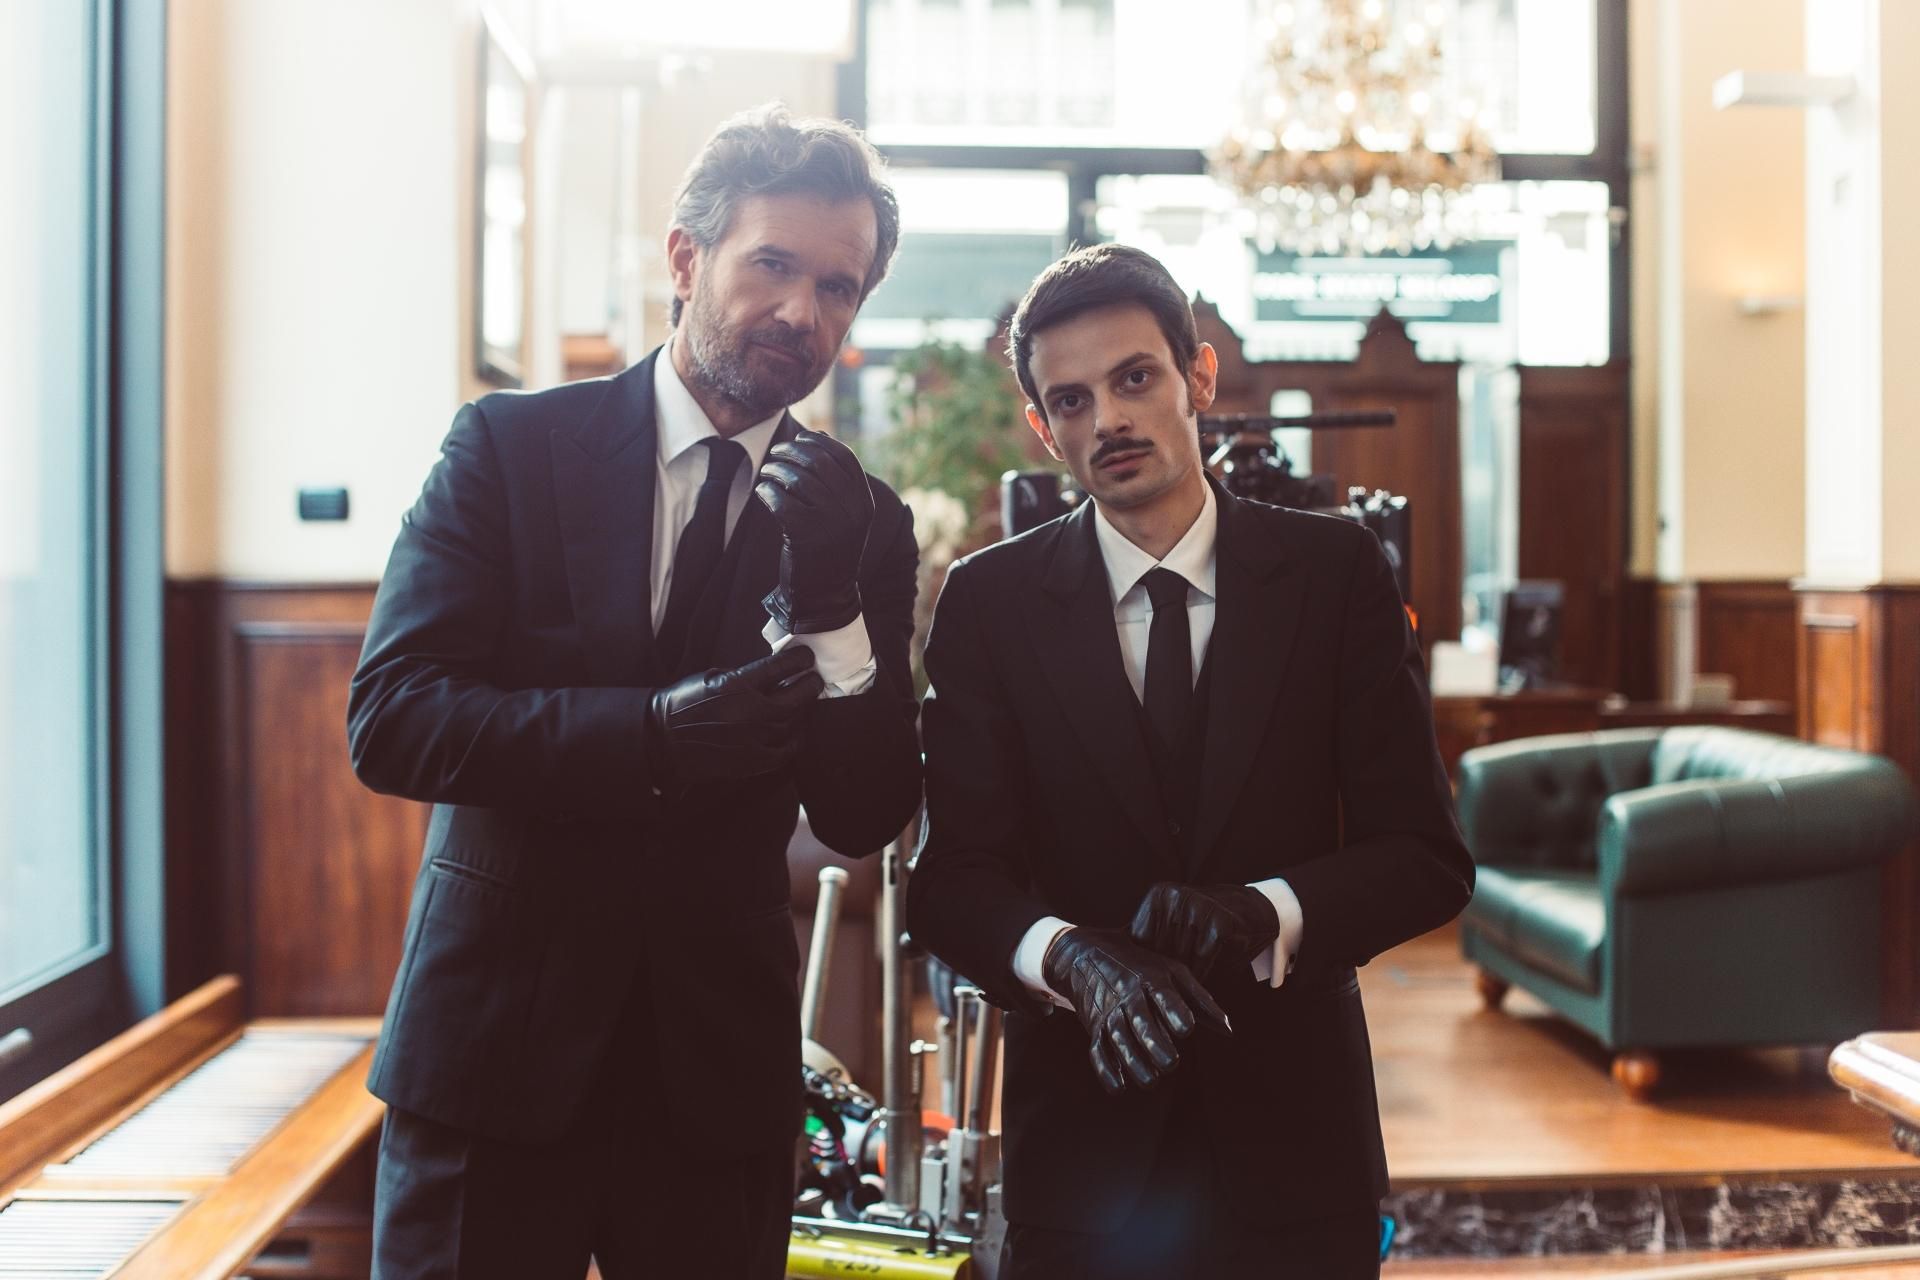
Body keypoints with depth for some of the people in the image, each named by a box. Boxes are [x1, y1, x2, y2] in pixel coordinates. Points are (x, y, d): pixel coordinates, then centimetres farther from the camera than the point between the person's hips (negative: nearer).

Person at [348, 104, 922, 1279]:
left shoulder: (861, 523, 2)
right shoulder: (510, 446, -2)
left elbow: (867, 819, -2)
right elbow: (390, 719, -11)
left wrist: (831, 605, -18)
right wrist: (655, 731, -23)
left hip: (720, 1060, 2)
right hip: (497, 1041, -1)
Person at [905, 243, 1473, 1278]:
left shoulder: (1335, 573, -2)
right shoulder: (990, 601, -1)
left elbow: (1426, 854, -5)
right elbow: (952, 878, -7)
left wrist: (1263, 915, -22)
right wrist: (1074, 960, -26)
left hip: (1292, 1140, 0)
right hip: (1083, 1139, 0)